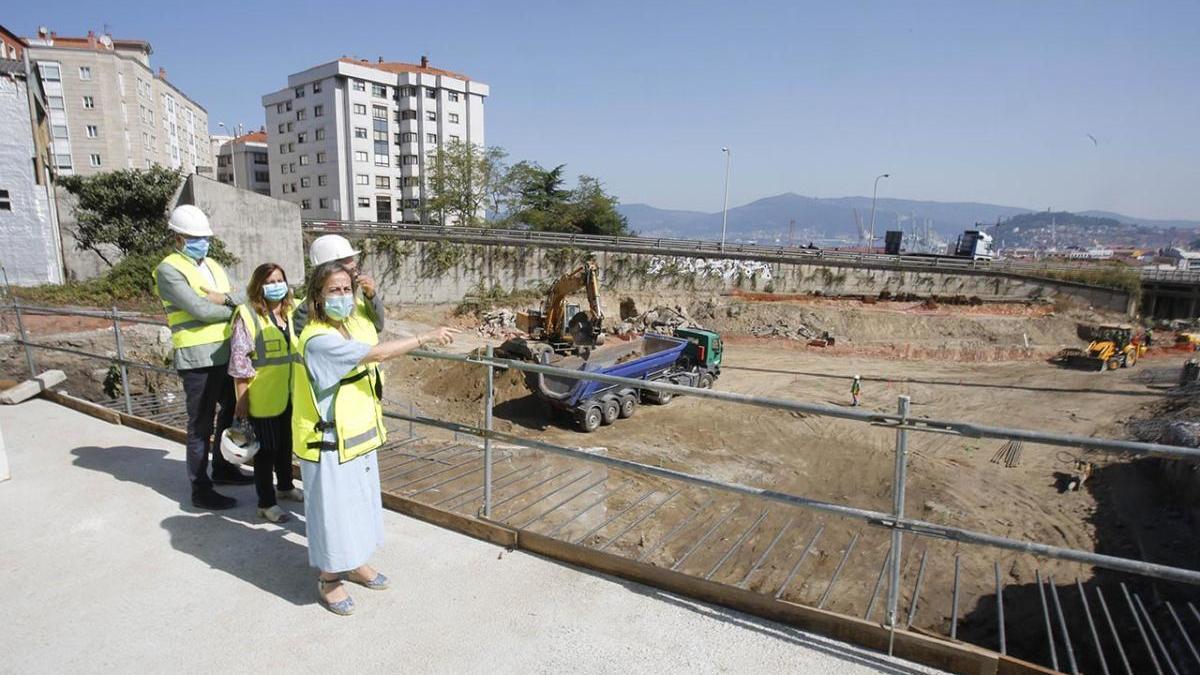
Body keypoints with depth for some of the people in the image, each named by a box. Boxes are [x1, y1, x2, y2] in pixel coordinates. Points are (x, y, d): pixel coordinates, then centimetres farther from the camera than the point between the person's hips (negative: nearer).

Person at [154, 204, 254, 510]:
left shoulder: (212, 265, 14)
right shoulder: (168, 270, -10)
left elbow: (244, 297, 6)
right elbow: (200, 310, -20)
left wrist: (225, 297, -14)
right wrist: (235, 309, -7)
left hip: (226, 353, 8)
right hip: (197, 358, -8)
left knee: (232, 410, 19)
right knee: (201, 424, 0)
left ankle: (222, 468, 38)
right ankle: (200, 490, 12)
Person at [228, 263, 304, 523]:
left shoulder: (290, 312, 8)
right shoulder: (247, 314, -13)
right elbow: (239, 360, -16)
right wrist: (242, 399, -17)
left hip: (288, 394, 7)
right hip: (263, 397, -7)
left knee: (286, 443, 20)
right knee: (266, 448, 3)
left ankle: (285, 486, 39)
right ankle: (266, 503, 16)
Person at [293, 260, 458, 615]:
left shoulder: (344, 331, 8)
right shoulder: (318, 339, -24)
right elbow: (377, 353, -29)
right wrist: (426, 338, -26)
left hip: (357, 437, 9)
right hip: (330, 443, -9)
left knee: (360, 501, 20)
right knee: (334, 508, 5)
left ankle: (354, 563, 39)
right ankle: (328, 580, 25)